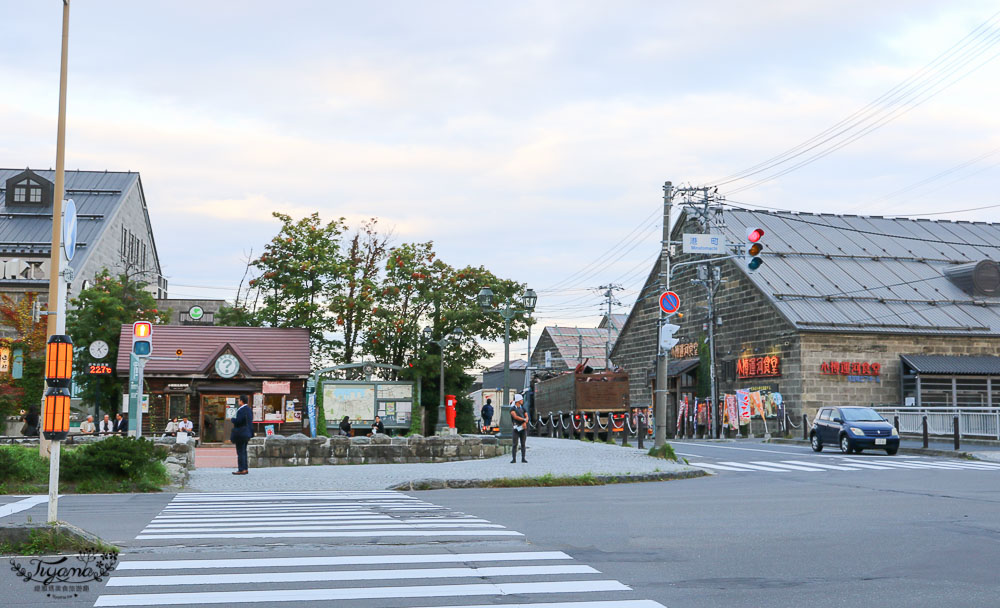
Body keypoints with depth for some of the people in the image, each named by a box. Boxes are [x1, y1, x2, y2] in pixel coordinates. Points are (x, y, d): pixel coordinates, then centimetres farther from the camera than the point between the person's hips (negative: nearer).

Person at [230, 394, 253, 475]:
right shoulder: (249, 409, 12)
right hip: (247, 433, 10)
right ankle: (245, 468, 17)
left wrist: (232, 419, -4)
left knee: (240, 452, -6)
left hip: (240, 434, -9)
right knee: (243, 451, 15)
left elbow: (238, 421, -21)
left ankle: (241, 469, -6)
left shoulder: (241, 410, -17)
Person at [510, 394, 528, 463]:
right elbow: (515, 416, -17)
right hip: (516, 428, -4)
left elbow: (526, 416, 5)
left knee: (523, 444, 3)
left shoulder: (522, 408, 15)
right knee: (515, 444, -5)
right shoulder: (512, 408, -2)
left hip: (523, 427, 4)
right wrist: (524, 419, -11)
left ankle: (523, 458, 6)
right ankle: (514, 459, -1)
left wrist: (525, 423, -15)